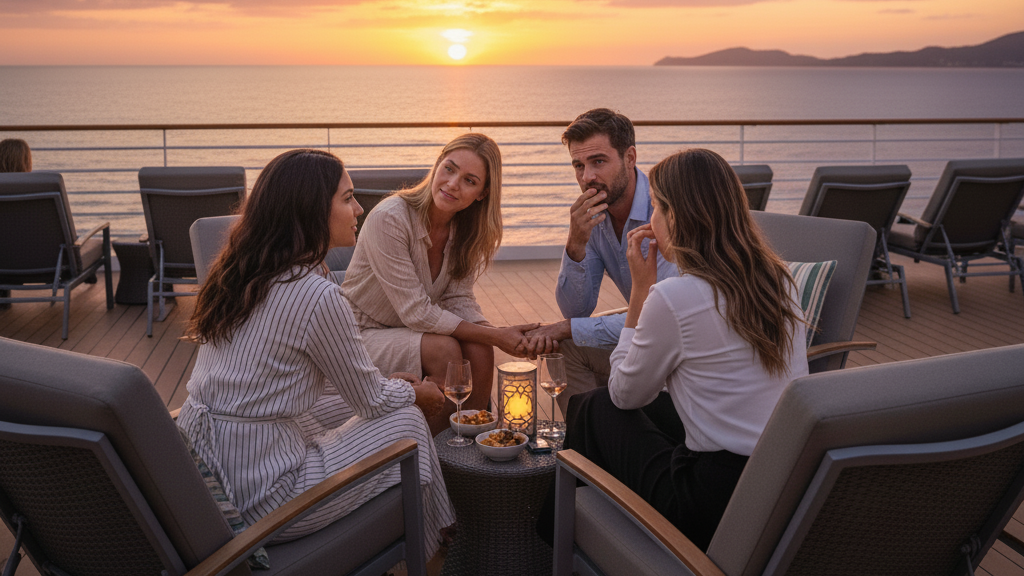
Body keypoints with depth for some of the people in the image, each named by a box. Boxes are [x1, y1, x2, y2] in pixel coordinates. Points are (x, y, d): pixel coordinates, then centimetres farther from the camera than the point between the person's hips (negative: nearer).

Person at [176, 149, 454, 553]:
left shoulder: (238, 272, 5)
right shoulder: (317, 296, -21)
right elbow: (373, 401, -7)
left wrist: (386, 383, 21)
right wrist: (417, 393, 15)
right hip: (257, 498, -9)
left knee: (346, 402, 24)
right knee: (407, 420, 6)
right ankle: (423, 555, 30)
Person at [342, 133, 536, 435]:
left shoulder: (466, 229, -4)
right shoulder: (389, 218, -26)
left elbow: (458, 299, -6)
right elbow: (416, 312, -26)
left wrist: (500, 333, -26)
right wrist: (495, 336, -27)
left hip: (411, 332, 6)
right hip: (361, 335, -6)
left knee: (478, 350, -21)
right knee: (443, 349, -29)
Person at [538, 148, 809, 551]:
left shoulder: (673, 298, -19)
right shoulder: (778, 279, 4)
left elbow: (625, 393, -1)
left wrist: (641, 286, 0)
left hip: (719, 509, -7)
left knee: (592, 408, 13)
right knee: (653, 403, 25)